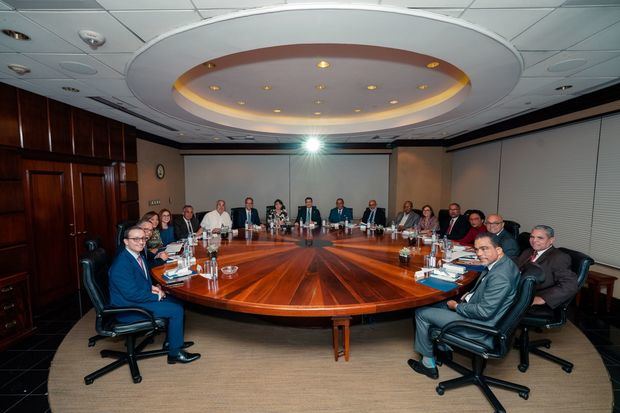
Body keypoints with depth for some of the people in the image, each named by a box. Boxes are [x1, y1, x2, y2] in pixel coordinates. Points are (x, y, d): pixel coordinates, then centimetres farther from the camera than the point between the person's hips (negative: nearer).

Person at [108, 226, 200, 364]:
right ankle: (175, 353, 3)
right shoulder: (122, 264, -26)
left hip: (139, 297, 10)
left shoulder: (137, 255, 4)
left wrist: (152, 287, -1)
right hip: (128, 308, -10)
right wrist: (157, 296, -15)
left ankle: (171, 341, 24)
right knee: (176, 311, -14)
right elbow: (132, 294, -26)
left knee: (177, 303, 10)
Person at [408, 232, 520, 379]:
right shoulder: (500, 263, 1)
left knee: (421, 313, -5)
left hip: (481, 327, -10)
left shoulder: (500, 276, -30)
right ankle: (444, 347, 31)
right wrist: (470, 294, 5)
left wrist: (457, 306, -14)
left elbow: (485, 311, -28)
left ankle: (428, 364, 15)